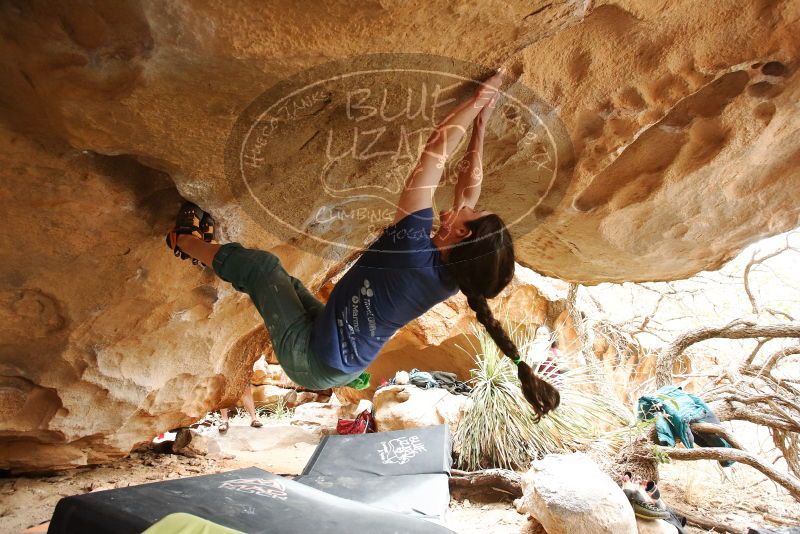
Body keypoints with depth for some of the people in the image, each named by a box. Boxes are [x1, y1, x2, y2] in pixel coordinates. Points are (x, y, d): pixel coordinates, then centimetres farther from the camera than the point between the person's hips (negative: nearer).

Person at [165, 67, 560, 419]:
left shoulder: (415, 250, -33)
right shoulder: (452, 277, -12)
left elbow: (438, 145, -29)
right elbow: (468, 188, 0)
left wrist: (482, 95, -18)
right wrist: (480, 127, 4)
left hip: (309, 358, -7)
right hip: (338, 371, 7)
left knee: (260, 264, 5)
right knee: (286, 283, 23)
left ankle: (186, 241, 32)